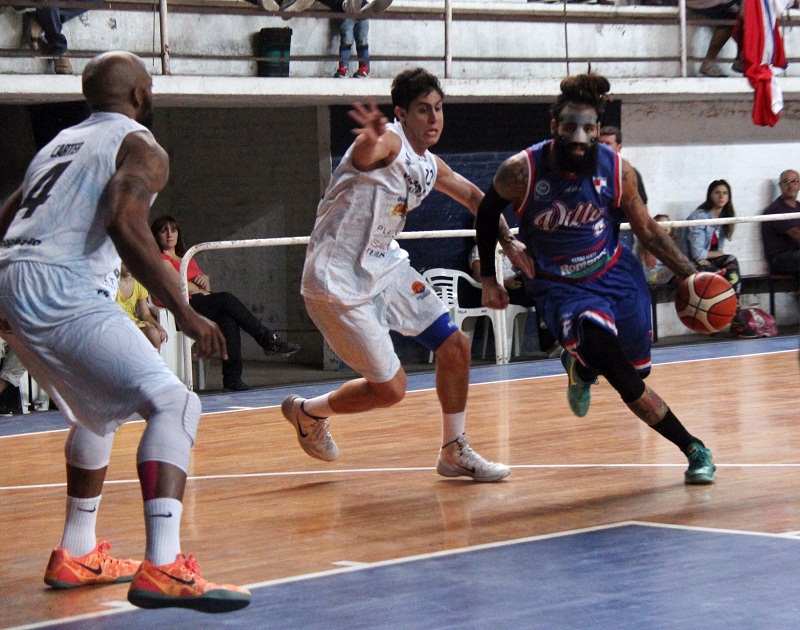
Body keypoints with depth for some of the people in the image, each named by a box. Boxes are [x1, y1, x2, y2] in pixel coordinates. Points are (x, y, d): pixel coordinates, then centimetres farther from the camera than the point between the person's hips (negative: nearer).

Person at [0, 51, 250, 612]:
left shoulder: (61, 143, 28)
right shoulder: (140, 147, 3)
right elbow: (125, 224, -16)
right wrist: (183, 311, -17)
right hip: (61, 291, -9)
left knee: (100, 413, 30)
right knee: (173, 404, -12)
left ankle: (77, 554, 36)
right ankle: (162, 569, -27)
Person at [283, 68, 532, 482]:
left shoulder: (429, 166, 6)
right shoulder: (389, 142, -21)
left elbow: (473, 196, 26)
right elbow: (366, 153, -48)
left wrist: (507, 241, 22)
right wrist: (370, 140, -71)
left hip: (386, 267, 9)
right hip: (338, 281, -9)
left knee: (455, 347, 6)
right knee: (390, 389, -5)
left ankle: (455, 453, 23)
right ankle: (306, 412, 23)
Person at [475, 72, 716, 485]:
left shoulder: (617, 170, -13)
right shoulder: (521, 171, -20)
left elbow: (647, 231, 1)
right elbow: (487, 214, 0)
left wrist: (690, 274, -4)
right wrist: (488, 280, 1)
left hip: (617, 273, 3)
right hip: (561, 288, -3)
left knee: (638, 369, 7)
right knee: (625, 382, -22)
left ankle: (581, 365, 41)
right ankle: (692, 449, -5)